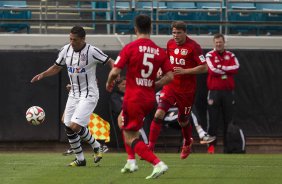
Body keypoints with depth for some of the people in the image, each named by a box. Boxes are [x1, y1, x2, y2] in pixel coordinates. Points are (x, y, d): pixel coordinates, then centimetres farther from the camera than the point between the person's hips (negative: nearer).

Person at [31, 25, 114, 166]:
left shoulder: (92, 51, -16)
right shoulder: (66, 50, 2)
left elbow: (110, 62, -8)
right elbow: (56, 67, 14)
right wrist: (43, 75, -2)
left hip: (89, 95, -7)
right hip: (74, 94, 7)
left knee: (75, 126, -19)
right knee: (68, 128, 6)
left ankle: (96, 146, 6)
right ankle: (80, 159, 20)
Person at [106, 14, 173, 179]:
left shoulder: (130, 48, -10)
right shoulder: (160, 51, 2)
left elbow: (115, 72, -12)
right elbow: (170, 76, -1)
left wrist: (109, 84, 9)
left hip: (133, 99, -6)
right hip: (150, 99, 6)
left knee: (131, 139, 0)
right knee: (122, 120, 30)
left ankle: (158, 163, -19)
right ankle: (131, 162, 24)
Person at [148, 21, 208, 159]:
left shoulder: (193, 46, -13)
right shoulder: (170, 44, 4)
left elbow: (204, 68, -15)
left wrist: (184, 71, -22)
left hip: (186, 90, -3)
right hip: (170, 86, 3)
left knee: (183, 121, 12)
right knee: (159, 114, -17)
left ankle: (187, 145, 43)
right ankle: (150, 147, -17)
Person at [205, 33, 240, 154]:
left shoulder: (230, 55, 11)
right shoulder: (210, 55, 2)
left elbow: (236, 68, -7)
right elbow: (213, 70, -14)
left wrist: (221, 67, -12)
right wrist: (228, 70, -5)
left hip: (228, 91, 3)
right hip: (214, 91, -3)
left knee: (228, 119, 5)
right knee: (213, 120, -4)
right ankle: (211, 145, 0)